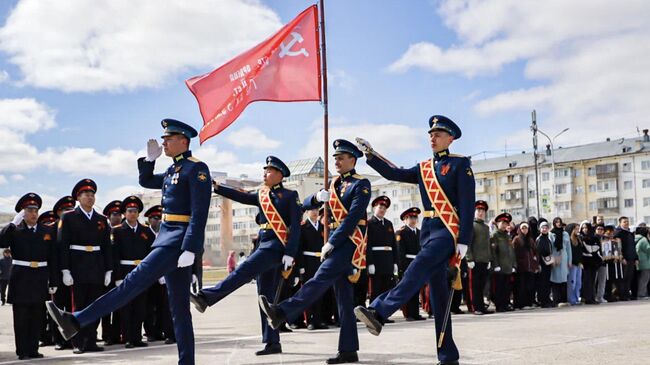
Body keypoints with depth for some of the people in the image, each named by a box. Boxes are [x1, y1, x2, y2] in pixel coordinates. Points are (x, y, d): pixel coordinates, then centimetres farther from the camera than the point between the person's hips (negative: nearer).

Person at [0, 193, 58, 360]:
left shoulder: (48, 231, 7)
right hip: (21, 279, -2)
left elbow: (53, 259, 6)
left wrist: (53, 282, 2)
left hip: (40, 279, 2)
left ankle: (33, 349, 15)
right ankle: (22, 351, 8)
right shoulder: (14, 230, 3)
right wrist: (14, 223, -18)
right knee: (21, 316, 2)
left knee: (38, 316, 6)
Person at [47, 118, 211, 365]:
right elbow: (146, 181, 35)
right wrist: (150, 158, 16)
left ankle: (76, 322, -16)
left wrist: (189, 250, -23)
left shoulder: (197, 169, -9)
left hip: (179, 241, -10)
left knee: (134, 281, -13)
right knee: (179, 308, 8)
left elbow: (199, 214, -17)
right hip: (169, 239, 10)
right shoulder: (174, 170, 20)